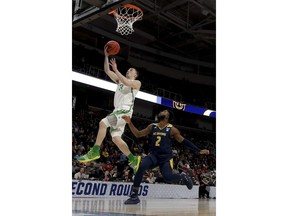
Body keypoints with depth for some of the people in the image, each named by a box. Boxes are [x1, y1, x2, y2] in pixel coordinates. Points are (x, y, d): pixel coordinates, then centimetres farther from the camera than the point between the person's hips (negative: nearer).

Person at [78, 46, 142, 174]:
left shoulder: (137, 83, 6)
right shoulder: (120, 80, 26)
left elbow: (126, 83, -17)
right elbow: (107, 71, 20)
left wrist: (115, 69, -15)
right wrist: (106, 56, 11)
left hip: (125, 111, -8)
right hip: (117, 111, 8)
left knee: (103, 123, -26)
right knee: (116, 138, -2)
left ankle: (95, 151, -23)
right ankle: (134, 159, 5)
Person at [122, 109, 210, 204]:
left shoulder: (172, 129, -3)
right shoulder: (152, 126, 7)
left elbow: (184, 141, 2)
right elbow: (138, 134, 8)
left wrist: (199, 151, 0)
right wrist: (130, 123, -5)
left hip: (166, 157, -2)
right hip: (154, 155, 3)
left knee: (168, 177, -25)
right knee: (141, 167, -26)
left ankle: (182, 176, 11)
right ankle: (134, 196, -19)